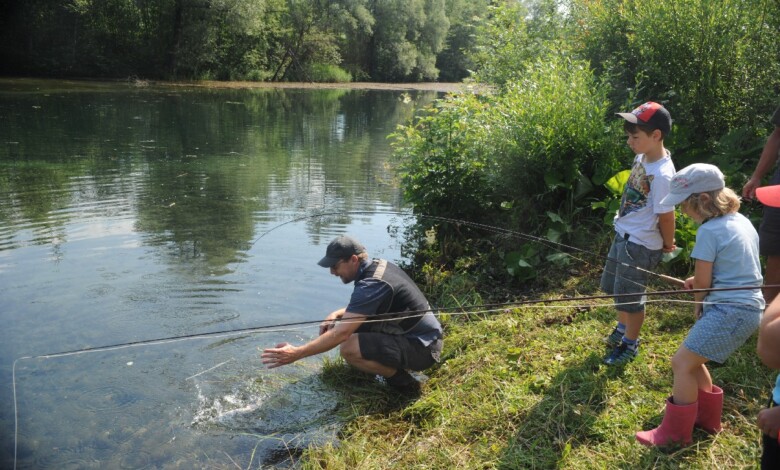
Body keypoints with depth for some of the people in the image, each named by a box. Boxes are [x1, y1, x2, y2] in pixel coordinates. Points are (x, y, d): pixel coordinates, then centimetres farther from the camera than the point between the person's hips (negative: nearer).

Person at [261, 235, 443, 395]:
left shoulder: (372, 285, -25)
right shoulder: (380, 265, 4)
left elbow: (341, 333, -28)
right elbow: (363, 307, 21)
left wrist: (297, 353, -25)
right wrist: (337, 314, 3)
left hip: (422, 348, -10)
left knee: (349, 348, -24)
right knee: (353, 322, 9)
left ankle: (404, 382, -6)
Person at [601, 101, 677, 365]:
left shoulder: (662, 175, -28)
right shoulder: (642, 156, -2)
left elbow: (666, 216, -19)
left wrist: (668, 245, -5)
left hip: (641, 244, -9)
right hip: (623, 234, 9)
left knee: (630, 296, 6)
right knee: (615, 288, 24)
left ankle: (630, 344, 28)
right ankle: (622, 328, 47)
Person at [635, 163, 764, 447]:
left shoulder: (709, 231, -17)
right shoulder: (741, 221, 11)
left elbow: (702, 283, -11)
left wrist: (698, 306, 9)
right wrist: (700, 280, 13)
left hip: (730, 311, -10)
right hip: (749, 307, 10)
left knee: (682, 362, -4)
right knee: (692, 358, 19)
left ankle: (675, 433, 6)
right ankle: (708, 418, 33)